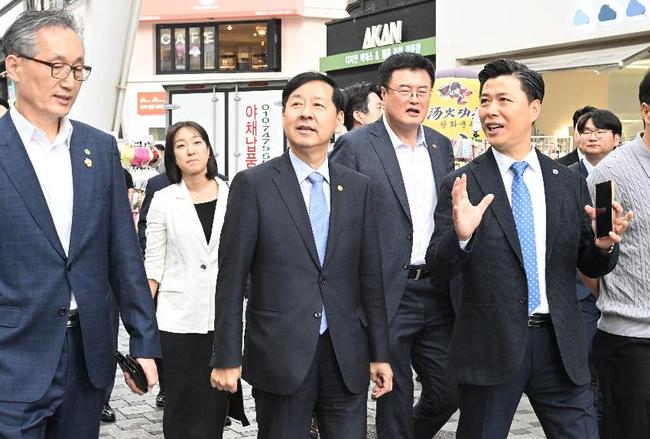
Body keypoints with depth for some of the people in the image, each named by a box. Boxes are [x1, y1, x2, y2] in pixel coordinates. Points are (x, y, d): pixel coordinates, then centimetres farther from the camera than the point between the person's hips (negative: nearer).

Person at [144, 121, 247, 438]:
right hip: (179, 317, -1)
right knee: (181, 405, 6)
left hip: (224, 316, 1)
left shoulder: (233, 196, 2)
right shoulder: (163, 201, 0)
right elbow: (153, 265, 2)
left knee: (216, 403, 7)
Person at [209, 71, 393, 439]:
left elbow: (370, 275, 8)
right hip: (279, 355, -3)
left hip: (347, 356, 3)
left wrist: (380, 353, 8)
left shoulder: (359, 187, 7)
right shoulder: (253, 184, -3)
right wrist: (227, 357, -5)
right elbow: (232, 277, -4)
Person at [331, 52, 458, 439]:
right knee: (396, 399, 5)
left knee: (450, 392, 12)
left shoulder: (441, 146, 11)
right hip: (388, 295, -5)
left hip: (438, 292, 6)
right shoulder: (355, 146, -8)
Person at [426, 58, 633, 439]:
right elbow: (439, 268, -6)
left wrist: (605, 244, -13)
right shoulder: (462, 184, -4)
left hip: (560, 345, 2)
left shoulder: (570, 183, 4)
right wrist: (460, 235, -27)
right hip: (490, 346, -2)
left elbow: (591, 267, 9)